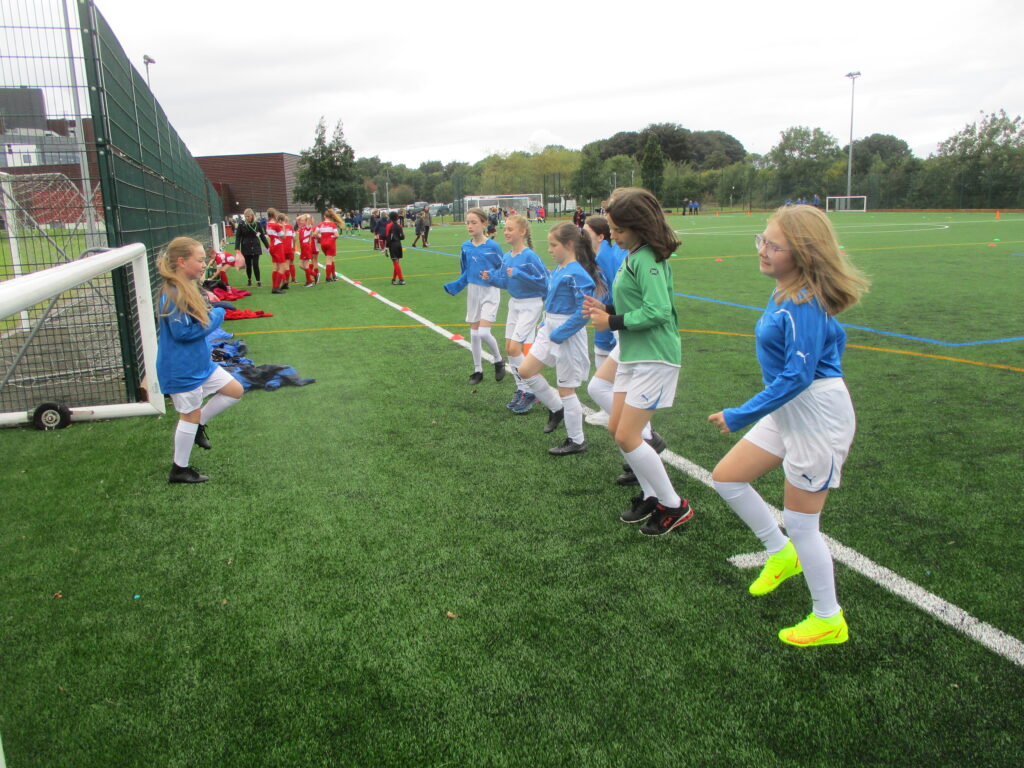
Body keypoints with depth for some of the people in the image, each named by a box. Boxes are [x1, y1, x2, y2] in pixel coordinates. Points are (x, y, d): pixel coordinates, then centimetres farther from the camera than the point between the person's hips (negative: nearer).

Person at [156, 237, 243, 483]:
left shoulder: (188, 289, 7)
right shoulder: (172, 295, -24)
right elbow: (182, 332, -26)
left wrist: (214, 313, 0)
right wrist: (214, 317, -17)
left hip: (200, 362, 9)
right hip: (182, 368, -9)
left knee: (235, 390, 13)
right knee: (190, 415, 3)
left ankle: (198, 426, 24)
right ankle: (179, 470, 18)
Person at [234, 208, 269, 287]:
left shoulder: (257, 224, 0)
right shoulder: (241, 225, -2)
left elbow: (262, 236, 6)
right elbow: (238, 237, -1)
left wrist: (268, 246, 5)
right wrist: (237, 248, -10)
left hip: (255, 247, -1)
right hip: (246, 248, 1)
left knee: (255, 265, -8)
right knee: (248, 265, 9)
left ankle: (258, 281, -4)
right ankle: (249, 280, 27)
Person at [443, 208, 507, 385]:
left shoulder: (493, 247, -14)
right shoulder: (466, 247, 1)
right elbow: (466, 273, 11)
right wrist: (454, 286, -1)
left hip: (490, 292, -5)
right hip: (473, 292, 5)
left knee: (484, 332, -15)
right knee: (474, 334, 9)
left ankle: (499, 360, 13)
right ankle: (478, 370, 24)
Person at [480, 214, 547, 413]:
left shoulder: (530, 256, -18)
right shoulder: (507, 257, 5)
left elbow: (544, 281, -21)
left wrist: (519, 274, -26)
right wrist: (491, 277, -5)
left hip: (530, 305, -8)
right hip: (514, 303, 8)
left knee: (515, 349, -12)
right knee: (509, 349, 8)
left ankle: (530, 392, 2)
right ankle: (521, 391, 21)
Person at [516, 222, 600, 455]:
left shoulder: (576, 274, -20)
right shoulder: (557, 269, 6)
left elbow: (584, 312, -24)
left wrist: (558, 334, -21)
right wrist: (546, 324, 10)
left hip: (567, 336, -9)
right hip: (549, 331, 9)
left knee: (565, 389, 2)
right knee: (525, 371, 11)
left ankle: (577, 441, 18)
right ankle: (556, 408, 29)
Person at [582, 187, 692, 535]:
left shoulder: (647, 260, -18)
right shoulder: (634, 256, 11)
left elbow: (658, 310, -26)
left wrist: (614, 322, -17)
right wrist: (607, 309, 4)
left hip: (653, 359, -10)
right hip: (632, 356, 10)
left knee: (627, 436, -8)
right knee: (616, 429, 12)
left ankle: (674, 506, 9)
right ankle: (651, 496, 27)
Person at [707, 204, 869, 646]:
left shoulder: (804, 304, -24)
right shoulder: (785, 293, 5)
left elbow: (797, 376, -26)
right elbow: (835, 336, 18)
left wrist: (740, 416, -19)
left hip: (818, 415, -10)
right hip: (787, 411, 10)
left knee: (800, 523, 3)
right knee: (726, 477, 13)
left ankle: (829, 621, 23)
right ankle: (781, 554, 32)